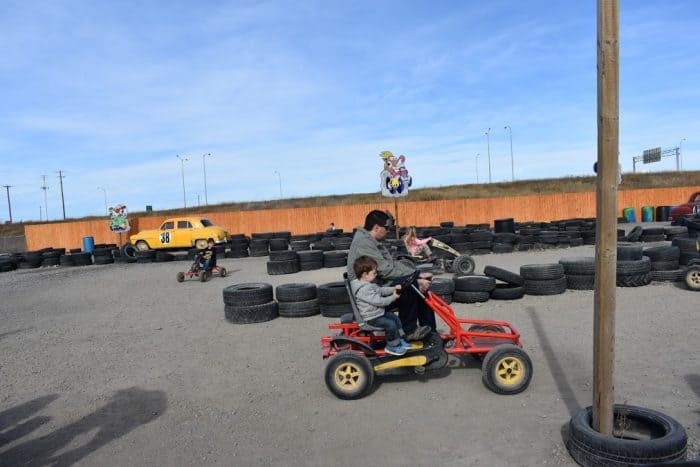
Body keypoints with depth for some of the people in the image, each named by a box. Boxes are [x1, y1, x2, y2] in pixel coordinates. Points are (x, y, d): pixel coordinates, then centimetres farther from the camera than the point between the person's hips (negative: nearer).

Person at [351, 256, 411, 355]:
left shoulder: (369, 283, 6)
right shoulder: (363, 289, -29)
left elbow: (381, 290, 16)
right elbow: (377, 301, -30)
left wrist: (393, 289, 2)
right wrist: (392, 298, -19)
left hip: (379, 312, 11)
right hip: (371, 318, -11)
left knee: (395, 318, 15)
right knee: (391, 325, -18)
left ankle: (399, 340, 26)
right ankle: (392, 346, 1)